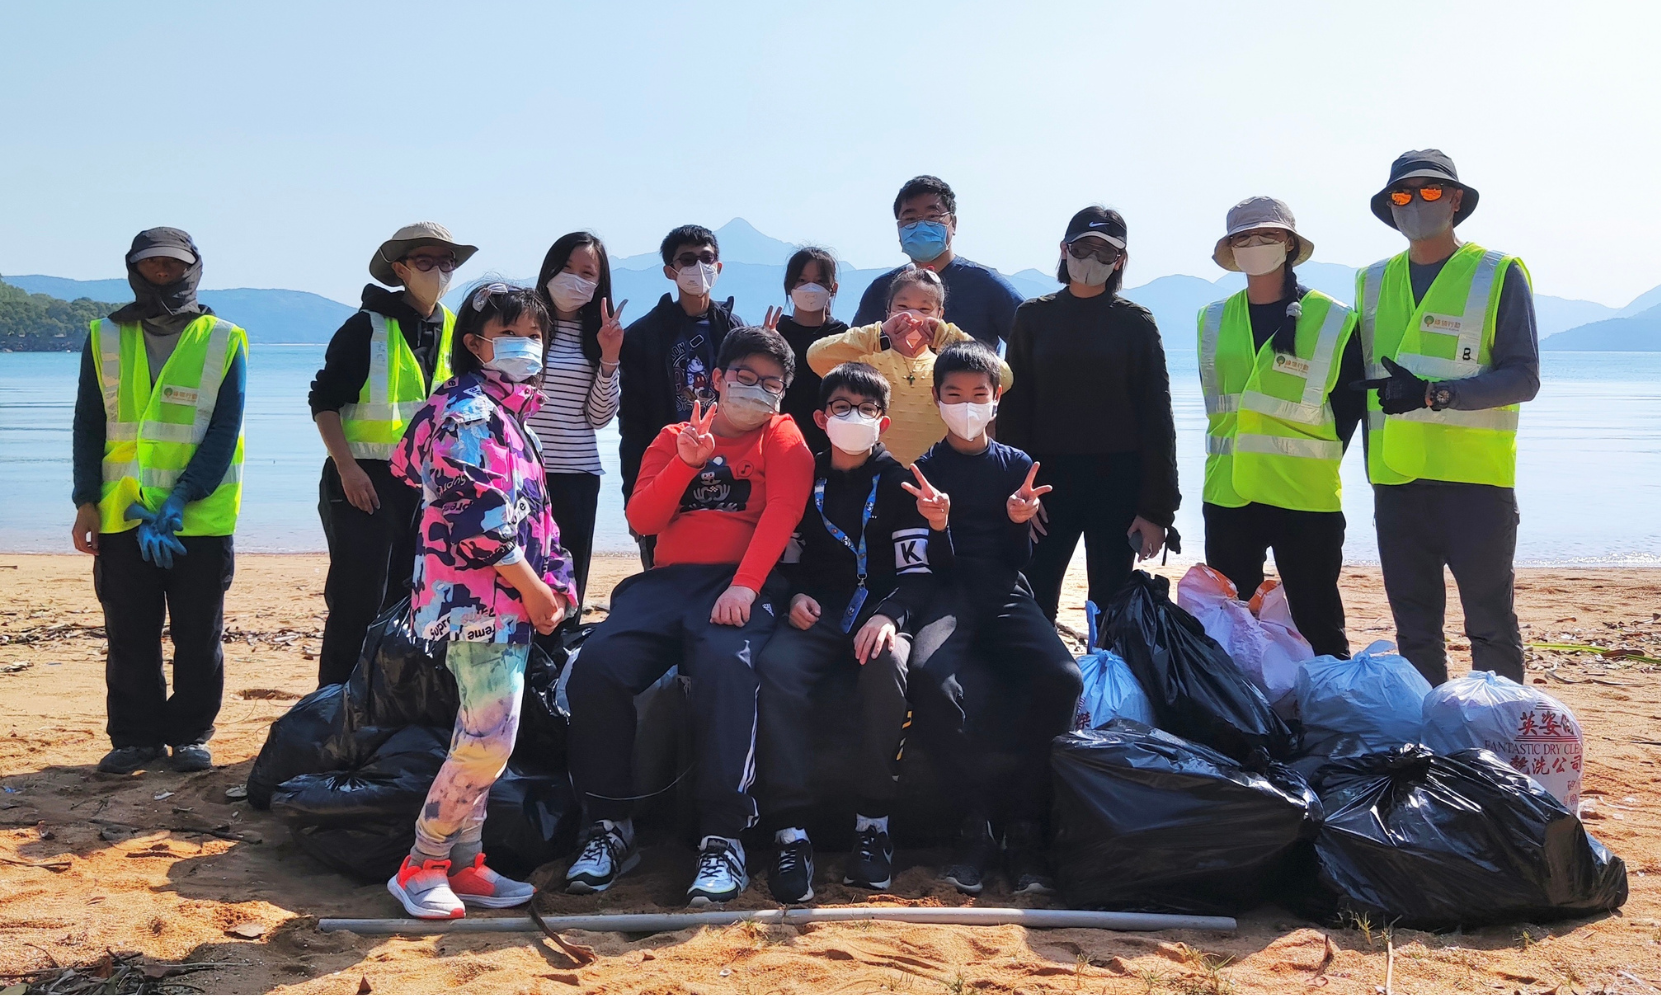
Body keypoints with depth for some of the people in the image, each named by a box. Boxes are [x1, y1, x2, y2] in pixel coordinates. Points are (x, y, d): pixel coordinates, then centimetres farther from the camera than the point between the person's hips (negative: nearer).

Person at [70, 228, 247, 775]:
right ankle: (135, 737, 18)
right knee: (129, 636, 6)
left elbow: (224, 433, -5)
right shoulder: (105, 339, 8)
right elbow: (88, 427, 8)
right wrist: (86, 502, -2)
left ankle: (190, 736, 17)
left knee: (198, 637, 4)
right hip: (121, 516, 2)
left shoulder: (223, 342, 1)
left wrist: (179, 500, -14)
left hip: (201, 518, -2)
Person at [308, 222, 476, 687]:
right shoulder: (367, 327, -5)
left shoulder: (455, 332, 11)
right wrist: (346, 467, -17)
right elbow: (324, 401, -7)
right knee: (358, 599, -6)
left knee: (407, 597, 11)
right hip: (366, 480, -5)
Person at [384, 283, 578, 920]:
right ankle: (420, 866, 4)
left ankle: (463, 863, 21)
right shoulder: (469, 412, -12)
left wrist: (554, 584, 16)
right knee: (489, 738, -11)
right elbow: (475, 514, -20)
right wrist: (532, 586, -15)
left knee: (483, 740, 12)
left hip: (511, 601, 10)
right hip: (478, 599, -10)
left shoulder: (507, 413, 19)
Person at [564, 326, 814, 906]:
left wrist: (744, 586, -23)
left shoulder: (782, 438, 13)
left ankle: (723, 838, -28)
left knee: (725, 667, -36)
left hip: (739, 584, -3)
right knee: (595, 666, -23)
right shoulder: (674, 438, 21)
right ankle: (609, 827, -9)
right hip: (666, 580, 3)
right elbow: (641, 521, 9)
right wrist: (686, 462, -6)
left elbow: (781, 514, -6)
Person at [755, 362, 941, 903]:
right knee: (776, 666, -32)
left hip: (880, 609, -2)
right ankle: (790, 829, -31)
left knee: (889, 663, -37)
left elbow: (919, 572, -1)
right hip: (818, 613, 2)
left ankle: (873, 822, -24)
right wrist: (796, 596, -3)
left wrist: (890, 615, -21)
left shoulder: (898, 483, 7)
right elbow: (786, 559, 19)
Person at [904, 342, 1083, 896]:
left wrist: (1019, 520, -11)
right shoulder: (926, 469, 10)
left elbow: (1019, 560, 10)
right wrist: (936, 525, -18)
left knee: (1061, 677, -29)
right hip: (949, 593, -1)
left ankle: (1024, 825, -17)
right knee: (928, 672, -36)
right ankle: (976, 820, -23)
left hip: (1005, 593, 2)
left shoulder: (1017, 466, 14)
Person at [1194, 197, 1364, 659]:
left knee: (1318, 627, 4)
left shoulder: (1333, 321, -1)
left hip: (1307, 498, -4)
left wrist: (1318, 459, -2)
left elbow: (1350, 404, 4)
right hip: (1228, 495, 4)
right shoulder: (1213, 320, 9)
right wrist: (1233, 455, 11)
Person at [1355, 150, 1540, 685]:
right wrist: (1374, 456, 10)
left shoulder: (1500, 274, 0)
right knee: (1413, 628, 10)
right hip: (1396, 479, 4)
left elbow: (1523, 378, -8)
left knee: (1490, 625, 1)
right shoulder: (1373, 281, 13)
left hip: (1475, 479, -4)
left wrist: (1435, 394, -21)